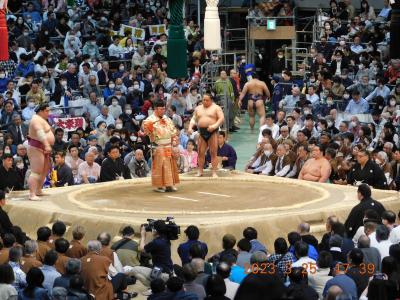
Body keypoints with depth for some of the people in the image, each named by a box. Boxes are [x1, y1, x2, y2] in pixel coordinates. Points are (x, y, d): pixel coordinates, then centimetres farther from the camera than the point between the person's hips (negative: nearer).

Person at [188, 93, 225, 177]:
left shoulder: (216, 108, 2)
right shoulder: (198, 108, 17)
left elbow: (221, 119, -6)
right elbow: (194, 119, 16)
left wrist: (214, 126, -22)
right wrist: (190, 127, -3)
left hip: (212, 132, -4)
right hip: (201, 132, 4)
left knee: (213, 153, -6)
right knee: (200, 152, 1)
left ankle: (214, 172, -6)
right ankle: (200, 171, 9)